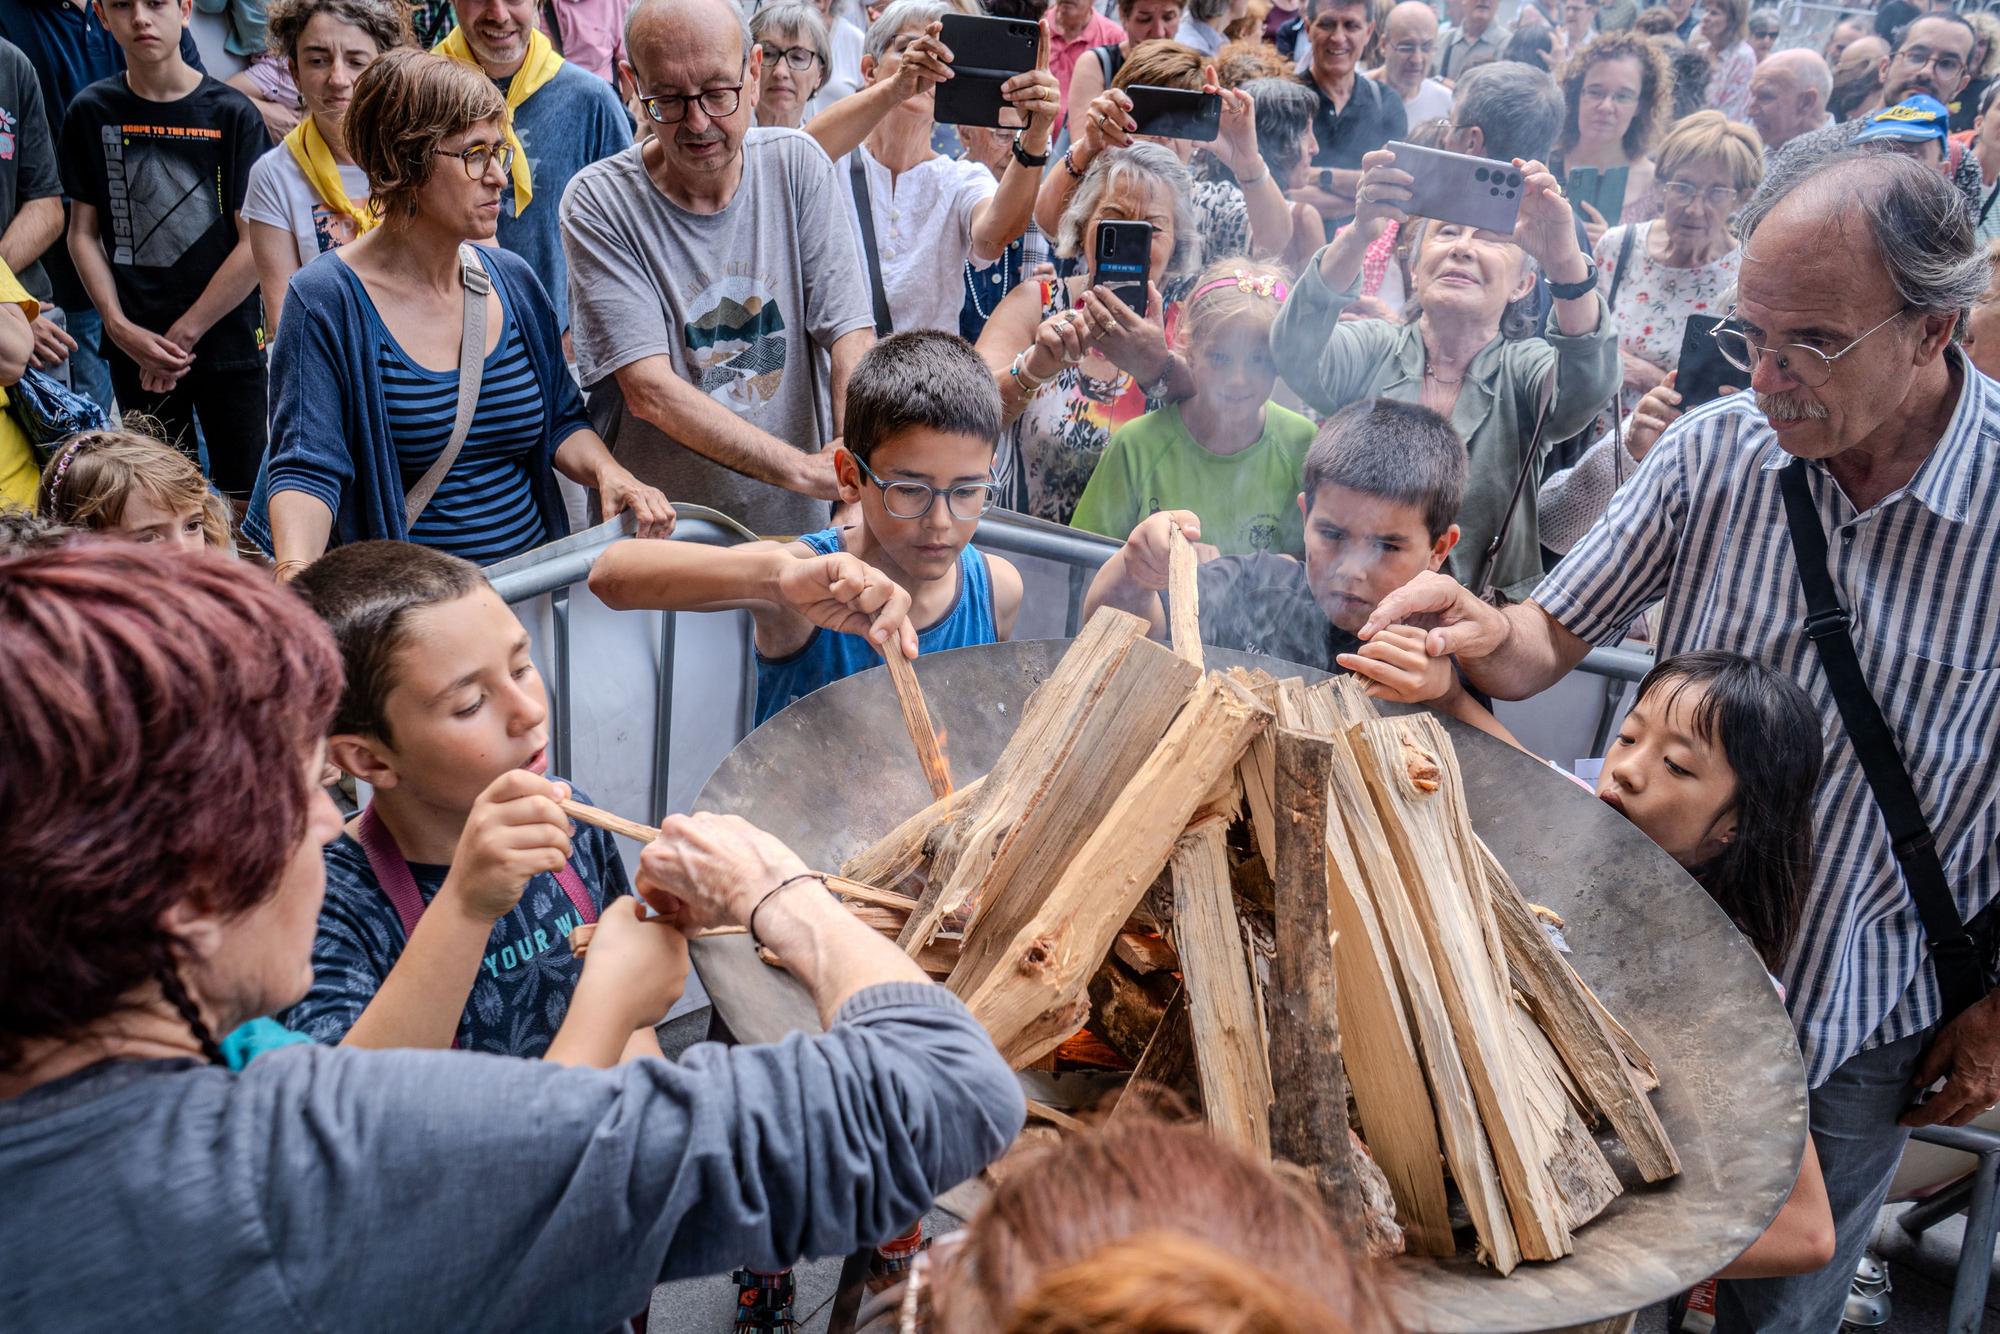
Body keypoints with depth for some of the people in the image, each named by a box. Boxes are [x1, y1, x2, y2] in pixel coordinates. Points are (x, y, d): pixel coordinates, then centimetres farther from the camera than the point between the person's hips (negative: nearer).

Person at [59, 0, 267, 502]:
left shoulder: (232, 113, -5)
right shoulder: (91, 112, 3)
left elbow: (255, 245, -8)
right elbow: (83, 233, 7)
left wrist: (184, 334, -8)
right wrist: (121, 328, -6)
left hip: (228, 344, -2)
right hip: (135, 348, 2)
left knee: (244, 499, 0)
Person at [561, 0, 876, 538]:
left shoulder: (797, 165, 0)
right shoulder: (598, 202, -8)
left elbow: (852, 337, -6)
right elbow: (649, 390, -16)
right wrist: (803, 469, -26)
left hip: (801, 525, 3)